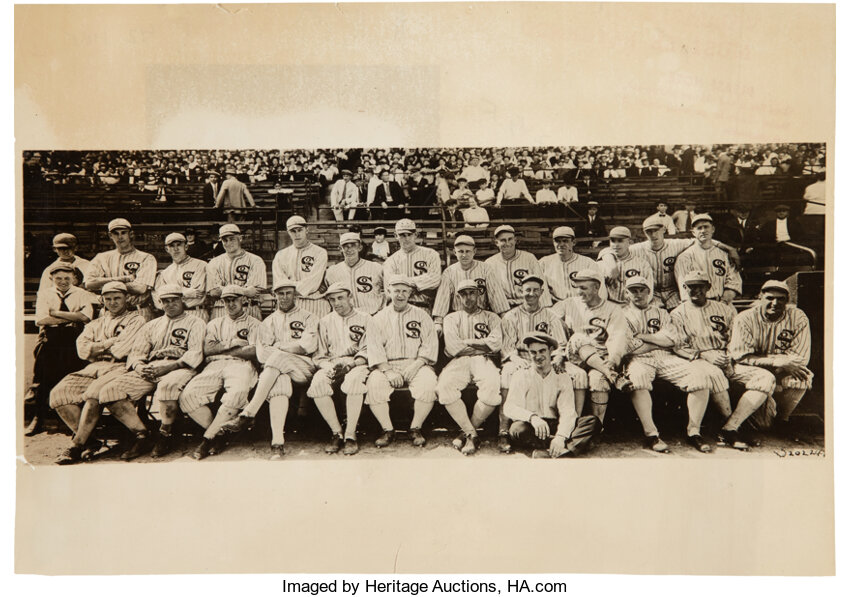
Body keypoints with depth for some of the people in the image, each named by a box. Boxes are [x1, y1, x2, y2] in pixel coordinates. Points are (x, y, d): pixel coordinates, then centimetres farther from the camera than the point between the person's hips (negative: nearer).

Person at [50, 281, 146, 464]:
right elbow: (82, 349, 9)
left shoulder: (136, 320, 10)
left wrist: (97, 348, 5)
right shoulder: (95, 324, 27)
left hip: (120, 367, -5)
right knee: (59, 393, -18)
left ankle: (76, 445, -22)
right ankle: (90, 441, -15)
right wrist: (109, 342, -2)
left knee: (93, 393, -33)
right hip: (93, 369, 6)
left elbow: (122, 349, -5)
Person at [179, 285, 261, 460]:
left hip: (240, 365, -3)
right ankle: (218, 436, -12)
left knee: (238, 392, -39)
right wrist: (233, 343, 3)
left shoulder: (253, 323, 18)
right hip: (214, 366, 3)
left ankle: (208, 438, -26)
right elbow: (208, 349, 11)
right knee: (187, 396, -24)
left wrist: (222, 348, 4)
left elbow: (253, 352, 0)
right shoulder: (215, 324, 29)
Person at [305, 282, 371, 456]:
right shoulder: (325, 321, 18)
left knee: (353, 380, -38)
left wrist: (351, 364, -17)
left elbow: (367, 351, 1)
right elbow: (319, 354, 13)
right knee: (317, 382, -30)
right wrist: (328, 366, -9)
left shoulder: (364, 318, 10)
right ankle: (336, 433, -17)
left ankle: (350, 435, -28)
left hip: (357, 364, -3)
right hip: (331, 365, 3)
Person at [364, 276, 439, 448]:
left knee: (428, 383, -31)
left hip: (416, 364, 0)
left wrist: (415, 366, -14)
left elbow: (429, 346, 1)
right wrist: (388, 371, -15)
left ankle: (416, 429, -10)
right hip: (387, 365, 1)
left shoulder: (421, 315, 12)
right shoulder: (378, 319, 12)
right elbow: (375, 350, 1)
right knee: (374, 385, -29)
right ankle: (388, 430, -11)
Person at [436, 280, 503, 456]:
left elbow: (496, 343, 0)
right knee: (444, 385, -33)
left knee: (492, 385, -35)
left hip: (484, 361, -1)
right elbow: (453, 347, 3)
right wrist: (482, 346, 3)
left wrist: (466, 342, 1)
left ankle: (467, 431, -15)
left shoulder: (491, 317, 21)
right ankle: (472, 433, -22)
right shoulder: (451, 318, 22)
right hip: (459, 362, 1)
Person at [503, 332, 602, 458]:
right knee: (518, 429, -35)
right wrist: (532, 417, -27)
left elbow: (567, 412, -3)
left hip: (555, 426, 3)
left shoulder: (563, 378, 11)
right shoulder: (521, 376, 8)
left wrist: (561, 436, -24)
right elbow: (509, 407, -6)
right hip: (532, 427, -2)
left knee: (593, 422, -20)